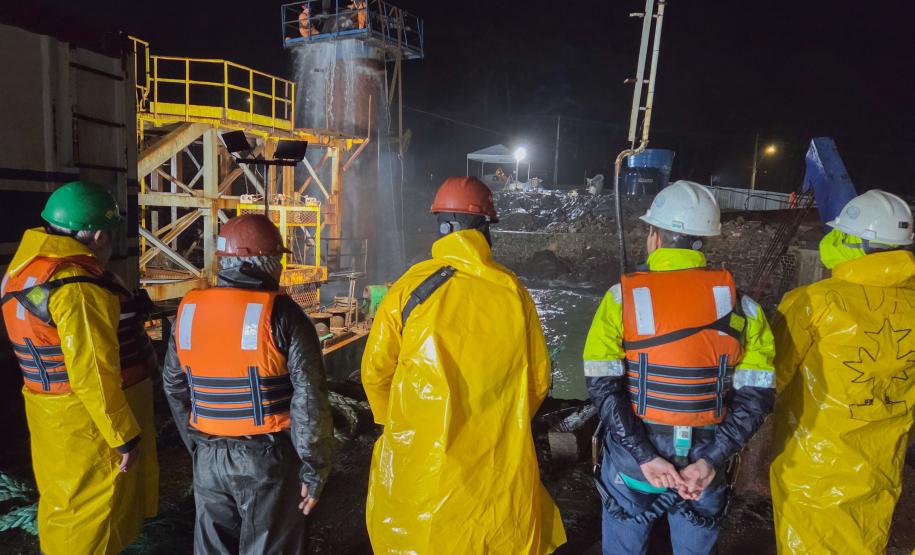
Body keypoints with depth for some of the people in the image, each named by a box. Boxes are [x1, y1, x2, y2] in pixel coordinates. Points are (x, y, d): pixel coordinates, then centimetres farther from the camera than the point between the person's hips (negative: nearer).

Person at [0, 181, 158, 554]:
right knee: (88, 521, 7)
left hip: (55, 416, 9)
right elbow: (93, 374, -27)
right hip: (89, 424, -9)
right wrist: (124, 436, -20)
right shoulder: (78, 286, -27)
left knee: (66, 508, 26)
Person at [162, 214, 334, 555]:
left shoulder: (189, 310, 1)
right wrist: (314, 470, -9)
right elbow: (309, 400, -18)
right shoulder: (281, 314, -16)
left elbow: (174, 386, 11)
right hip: (268, 459, -5)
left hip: (208, 459, 5)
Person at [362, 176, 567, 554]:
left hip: (420, 456, -1)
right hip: (500, 461, 2)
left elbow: (376, 369, -5)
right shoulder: (513, 291, -5)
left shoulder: (412, 285, -11)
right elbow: (538, 378, 2)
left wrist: (396, 424, 13)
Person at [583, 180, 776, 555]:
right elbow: (756, 395, -9)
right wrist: (712, 460, -12)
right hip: (703, 461, 2)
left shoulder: (623, 297, -11)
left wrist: (645, 457, -16)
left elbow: (603, 385, -16)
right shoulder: (739, 303, -5)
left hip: (631, 458, -2)